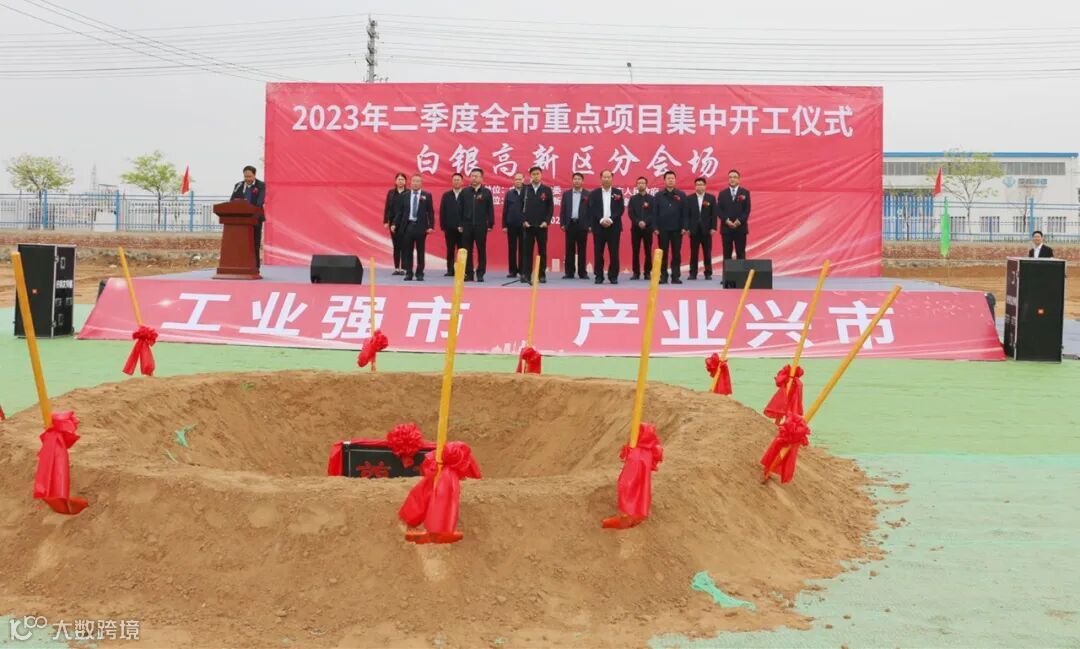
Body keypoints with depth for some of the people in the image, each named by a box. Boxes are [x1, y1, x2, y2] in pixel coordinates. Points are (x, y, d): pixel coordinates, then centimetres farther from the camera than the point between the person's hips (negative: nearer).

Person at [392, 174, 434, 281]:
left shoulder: (426, 196, 1)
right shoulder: (405, 195, 7)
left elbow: (431, 212, -1)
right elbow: (400, 211, 9)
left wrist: (431, 226, -8)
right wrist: (395, 224, 3)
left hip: (420, 227, -2)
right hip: (407, 226, 2)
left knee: (420, 251, 3)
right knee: (407, 251, 3)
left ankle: (419, 274, 10)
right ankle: (408, 273, 10)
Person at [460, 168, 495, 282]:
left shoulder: (486, 192, 1)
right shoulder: (465, 192, 6)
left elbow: (490, 209, 1)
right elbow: (461, 209, 8)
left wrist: (490, 224, -4)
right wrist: (460, 224, 4)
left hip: (481, 226, -2)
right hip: (467, 225, 2)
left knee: (481, 251, 2)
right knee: (467, 251, 3)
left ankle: (480, 274, 8)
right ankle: (468, 274, 9)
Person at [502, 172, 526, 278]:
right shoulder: (509, 193, 8)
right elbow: (505, 210, 6)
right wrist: (504, 225, 2)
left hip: (524, 225, -2)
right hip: (511, 225, 2)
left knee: (523, 248, 2)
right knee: (512, 248, 4)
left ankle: (522, 270, 7)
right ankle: (513, 270, 8)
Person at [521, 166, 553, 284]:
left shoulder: (547, 190, 4)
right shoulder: (525, 189, 5)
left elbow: (551, 207, 3)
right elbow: (521, 206, 4)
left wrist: (546, 221, -8)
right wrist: (523, 221, -6)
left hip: (542, 225, 0)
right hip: (528, 225, 0)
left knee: (542, 251, 4)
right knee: (527, 251, -1)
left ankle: (542, 275, 9)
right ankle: (526, 275, -1)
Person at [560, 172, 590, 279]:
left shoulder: (588, 195, 3)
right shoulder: (566, 194, 11)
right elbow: (563, 210, 9)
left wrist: (590, 225, -7)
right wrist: (562, 224, 1)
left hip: (582, 225, -2)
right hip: (570, 224, 2)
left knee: (582, 249, 2)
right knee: (570, 249, 3)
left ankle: (582, 272, 6)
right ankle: (569, 272, 6)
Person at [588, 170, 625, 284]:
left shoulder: (618, 192, 8)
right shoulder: (595, 193, 7)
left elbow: (621, 209, 0)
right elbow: (592, 209, -1)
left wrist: (611, 219, -13)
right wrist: (601, 220, -15)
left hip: (614, 227, 0)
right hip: (599, 226, 0)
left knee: (614, 253, -1)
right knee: (598, 253, 0)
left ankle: (613, 276, 6)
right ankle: (599, 276, 7)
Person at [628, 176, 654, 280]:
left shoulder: (651, 199, 7)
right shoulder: (633, 199, 11)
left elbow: (653, 214, -2)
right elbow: (631, 213, 2)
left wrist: (645, 222, -17)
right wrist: (638, 222, -14)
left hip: (648, 228, -1)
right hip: (635, 228, 1)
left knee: (648, 251, -1)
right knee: (635, 251, 0)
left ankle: (647, 272, 4)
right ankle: (636, 273, 4)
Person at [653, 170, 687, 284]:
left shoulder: (681, 195, 4)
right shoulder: (658, 196, 5)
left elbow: (684, 213, 2)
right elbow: (655, 213, 4)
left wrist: (684, 227, -5)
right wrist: (655, 228, -4)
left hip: (677, 229, 0)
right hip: (663, 229, 0)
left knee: (676, 254, 2)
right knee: (663, 254, 3)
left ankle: (675, 276, 6)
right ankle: (663, 276, 7)